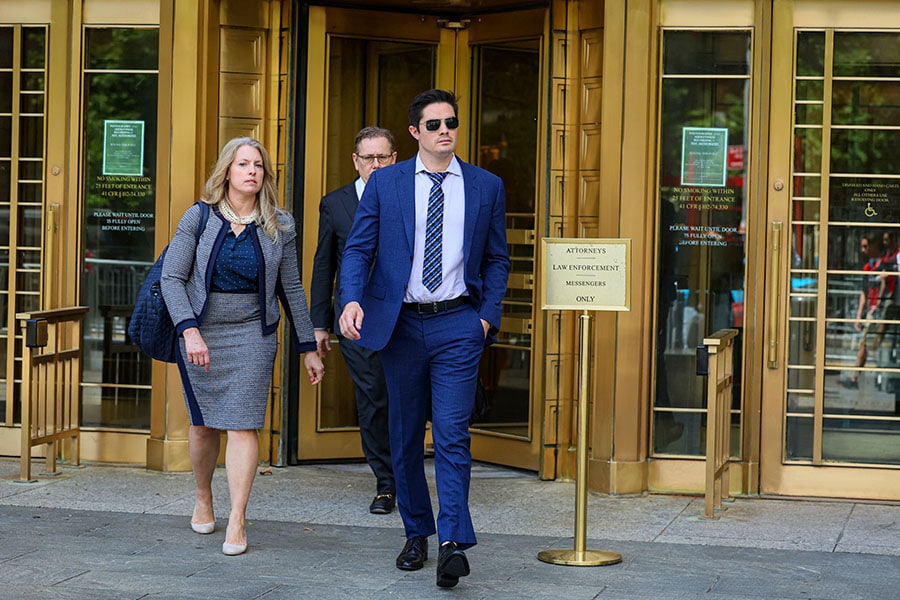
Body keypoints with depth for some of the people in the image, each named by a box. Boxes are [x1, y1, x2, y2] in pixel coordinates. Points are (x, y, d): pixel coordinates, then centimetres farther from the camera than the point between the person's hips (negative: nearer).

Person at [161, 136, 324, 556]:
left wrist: (307, 348, 9)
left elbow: (291, 289, 9)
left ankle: (237, 521, -6)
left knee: (242, 425, -8)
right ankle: (203, 499, 33)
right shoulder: (199, 218, -1)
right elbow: (172, 278, -4)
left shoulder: (279, 227, 2)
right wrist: (190, 330, -17)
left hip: (252, 334, 0)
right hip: (199, 334, 0)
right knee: (204, 423, 10)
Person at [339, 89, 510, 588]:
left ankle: (453, 542, -15)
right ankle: (416, 533, 22)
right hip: (401, 323, 1)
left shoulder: (486, 186, 6)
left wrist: (488, 316, 0)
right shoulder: (385, 183, 4)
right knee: (405, 436, 10)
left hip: (458, 325, -1)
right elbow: (358, 248, 2)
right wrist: (352, 299, -15)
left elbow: (497, 258, 12)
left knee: (452, 435, -11)